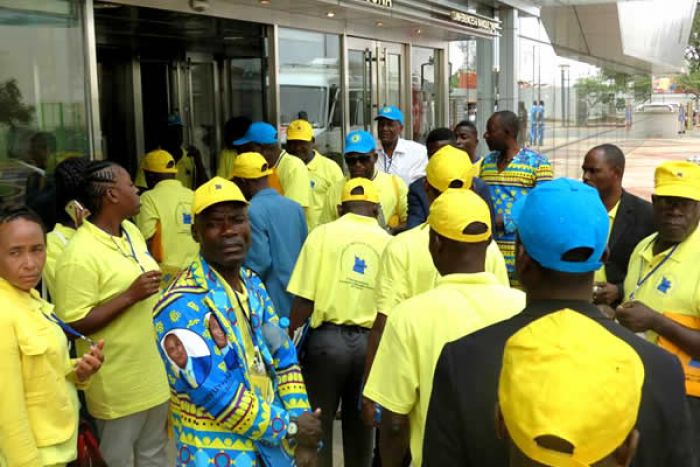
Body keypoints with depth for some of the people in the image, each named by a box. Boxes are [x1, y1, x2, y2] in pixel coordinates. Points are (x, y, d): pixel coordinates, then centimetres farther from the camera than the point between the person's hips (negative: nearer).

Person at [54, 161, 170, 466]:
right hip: (118, 384, -8)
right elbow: (73, 325, -24)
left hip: (153, 371, 8)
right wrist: (130, 296, -28)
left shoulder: (131, 230, 4)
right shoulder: (80, 255, -23)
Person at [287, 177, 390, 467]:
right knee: (360, 423, 17)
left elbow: (304, 300, -9)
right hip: (370, 341, 3)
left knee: (318, 422, 11)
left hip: (328, 337, -2)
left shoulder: (323, 233, -3)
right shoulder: (388, 242, 3)